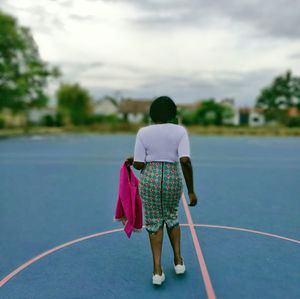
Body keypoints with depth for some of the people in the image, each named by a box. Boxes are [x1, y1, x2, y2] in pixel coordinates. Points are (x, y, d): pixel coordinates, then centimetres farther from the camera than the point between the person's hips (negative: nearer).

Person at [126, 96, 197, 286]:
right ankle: (178, 260, 26)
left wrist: (133, 160, 18)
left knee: (154, 222, 14)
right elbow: (185, 161, -14)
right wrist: (191, 191, -9)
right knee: (171, 216, 24)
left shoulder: (143, 132, -2)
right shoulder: (180, 131, -3)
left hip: (149, 179, 0)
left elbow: (139, 164, -5)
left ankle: (157, 270, 13)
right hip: (173, 179, 1)